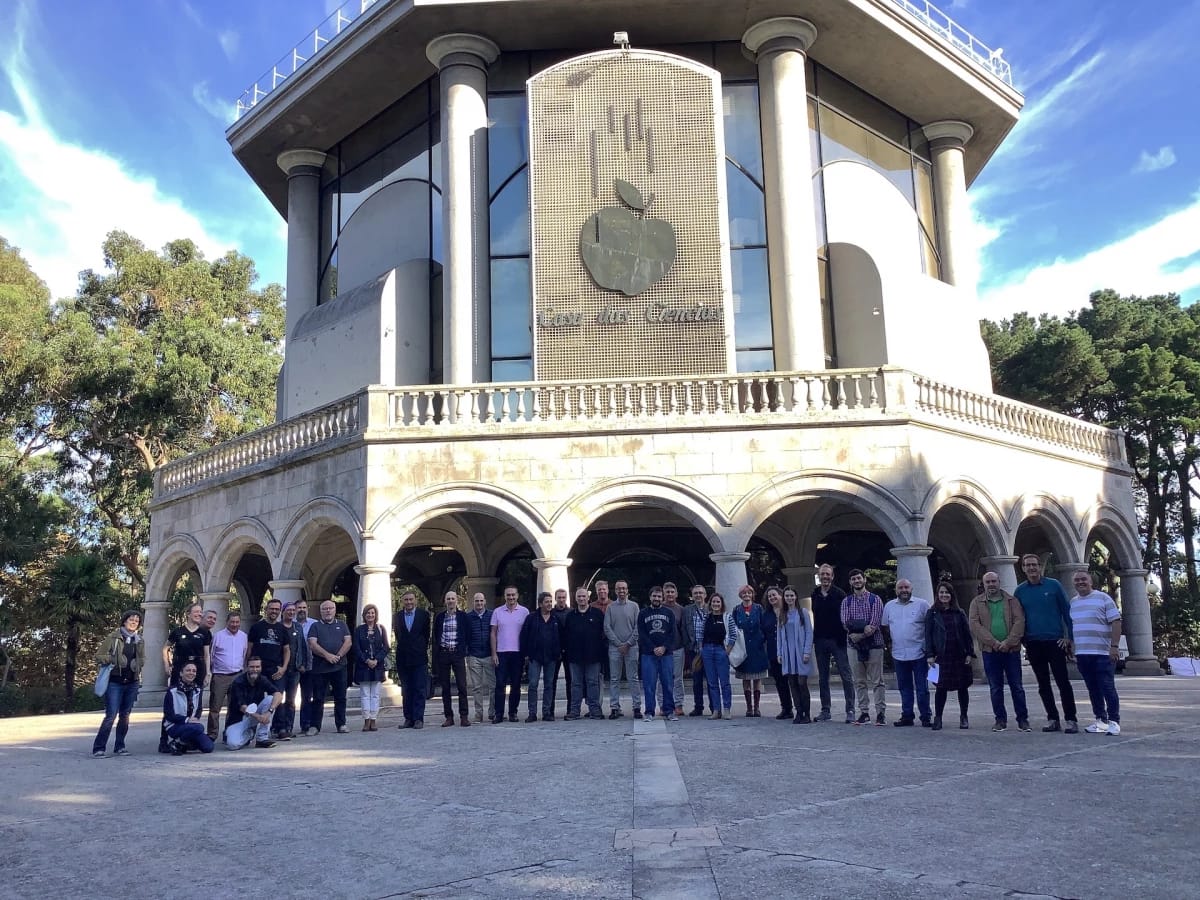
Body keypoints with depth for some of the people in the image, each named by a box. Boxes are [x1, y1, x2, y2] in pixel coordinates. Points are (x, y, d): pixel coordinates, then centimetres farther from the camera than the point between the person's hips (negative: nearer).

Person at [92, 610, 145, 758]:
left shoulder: (140, 640, 11)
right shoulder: (113, 637, -3)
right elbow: (98, 657, -2)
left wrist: (138, 664, 2)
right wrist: (112, 659, -17)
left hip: (132, 683, 5)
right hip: (115, 682, -5)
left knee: (125, 716, 9)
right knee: (111, 715, -10)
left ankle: (119, 747, 18)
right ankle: (98, 748, -3)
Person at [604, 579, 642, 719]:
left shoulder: (634, 606, 4)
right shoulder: (610, 607, 6)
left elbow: (637, 627, 0)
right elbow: (607, 628, 1)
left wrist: (628, 643, -8)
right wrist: (619, 644, -6)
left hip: (631, 647, -1)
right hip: (614, 647, 1)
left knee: (633, 678, 0)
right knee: (614, 679, 3)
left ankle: (637, 707, 3)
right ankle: (614, 708, 7)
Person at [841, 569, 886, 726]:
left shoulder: (875, 599, 3)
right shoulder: (846, 601, 11)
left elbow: (875, 622, -8)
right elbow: (845, 623, -1)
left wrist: (858, 634, -14)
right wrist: (864, 628, -16)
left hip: (874, 644, -3)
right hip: (854, 646, 3)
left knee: (877, 681, -2)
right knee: (859, 682, 6)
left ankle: (881, 713, 2)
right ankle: (864, 713, 11)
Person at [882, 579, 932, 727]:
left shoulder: (922, 604, -2)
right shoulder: (889, 606, 9)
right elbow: (885, 627, 17)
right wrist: (895, 638, 6)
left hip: (919, 653, -3)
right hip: (899, 654, 4)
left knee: (922, 687, 1)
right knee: (904, 687, 10)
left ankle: (926, 717, 9)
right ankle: (907, 716, 18)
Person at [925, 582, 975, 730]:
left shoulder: (959, 613, 8)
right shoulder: (932, 613, 4)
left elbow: (967, 634, 7)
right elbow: (928, 635, 1)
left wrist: (970, 653, -1)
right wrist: (930, 655, -6)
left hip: (960, 655, 2)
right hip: (942, 655, -2)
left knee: (963, 687, 6)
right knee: (941, 687, -2)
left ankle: (963, 717, 19)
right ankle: (937, 718, 5)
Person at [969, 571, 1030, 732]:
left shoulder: (1011, 600, 7)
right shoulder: (977, 603, 7)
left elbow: (1019, 621, -4)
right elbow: (975, 625, -4)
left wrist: (1008, 642, -14)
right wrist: (994, 643, -13)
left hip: (1011, 650, 0)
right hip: (990, 651, 1)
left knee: (1017, 686, 3)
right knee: (995, 688, 6)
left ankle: (1023, 719, 10)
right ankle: (1000, 719, 14)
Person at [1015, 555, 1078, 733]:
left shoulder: (1054, 585, -2)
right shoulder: (1020, 591, 6)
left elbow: (1066, 610, 0)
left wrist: (1069, 636, -6)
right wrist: (1023, 640, 7)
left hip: (1055, 641, -3)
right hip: (1033, 644, 3)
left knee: (1063, 681, -4)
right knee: (1043, 684, 8)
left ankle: (1071, 720, 1)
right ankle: (1052, 719, 16)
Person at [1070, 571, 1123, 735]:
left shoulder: (1103, 598, -2)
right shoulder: (1073, 602, 14)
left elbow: (1116, 622, -7)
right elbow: (1070, 626, 21)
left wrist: (1114, 646, -15)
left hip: (1103, 653, -5)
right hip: (1082, 654, 5)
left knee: (1107, 688, -5)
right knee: (1093, 689, 8)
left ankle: (1114, 721, 1)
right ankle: (1101, 720, 15)